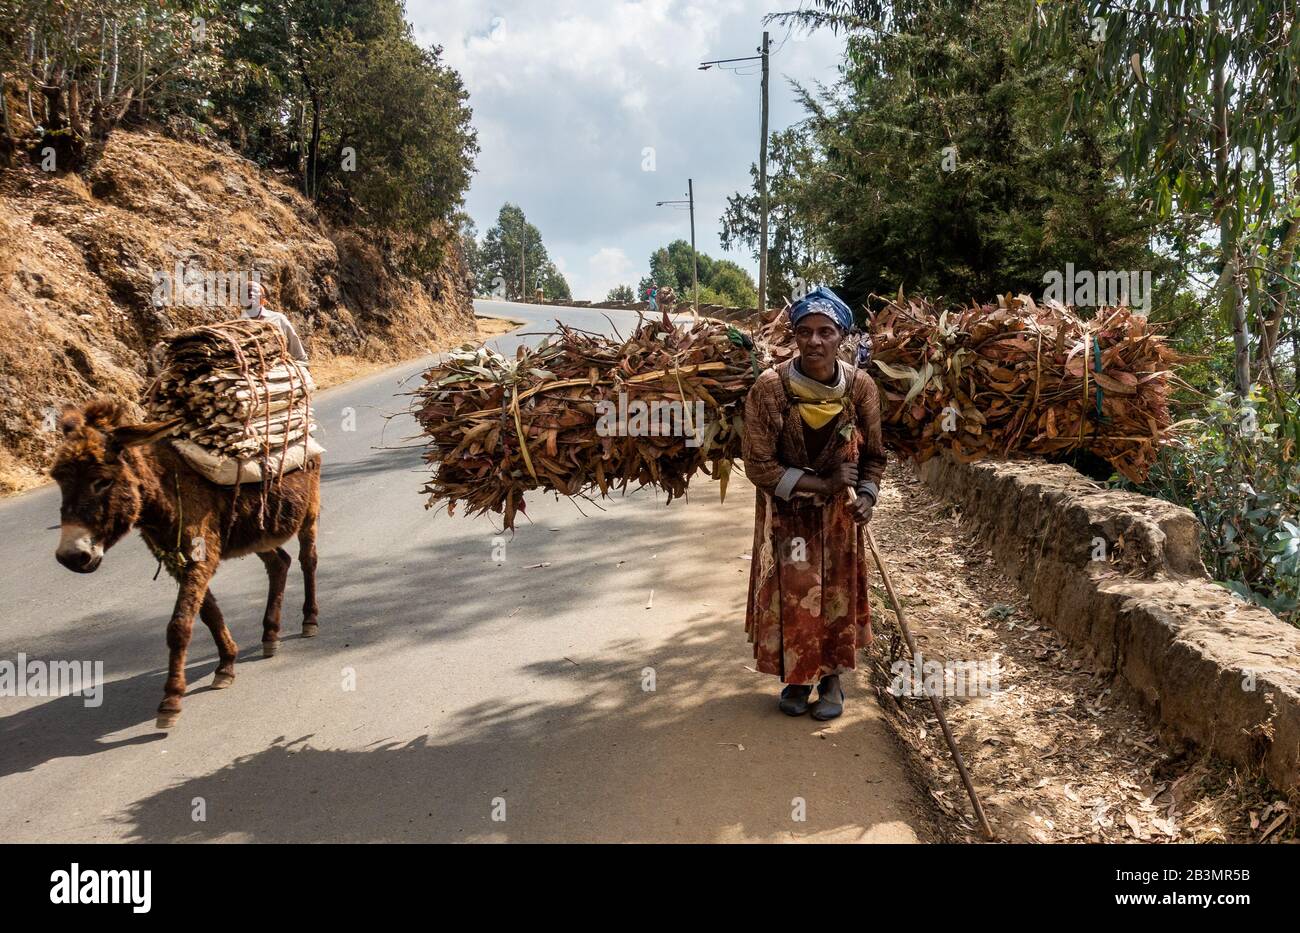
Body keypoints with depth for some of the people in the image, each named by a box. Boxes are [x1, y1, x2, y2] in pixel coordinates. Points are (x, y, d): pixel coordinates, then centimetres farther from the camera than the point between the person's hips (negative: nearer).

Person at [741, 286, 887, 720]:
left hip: (839, 513, 2)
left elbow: (873, 455, 1)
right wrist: (821, 484, -21)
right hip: (786, 511, -2)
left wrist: (867, 495, -17)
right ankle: (795, 678, 27)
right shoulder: (770, 387, -21)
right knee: (789, 595, 5)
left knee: (838, 592, 10)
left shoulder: (860, 386, -13)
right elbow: (759, 465, -18)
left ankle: (832, 680, 29)